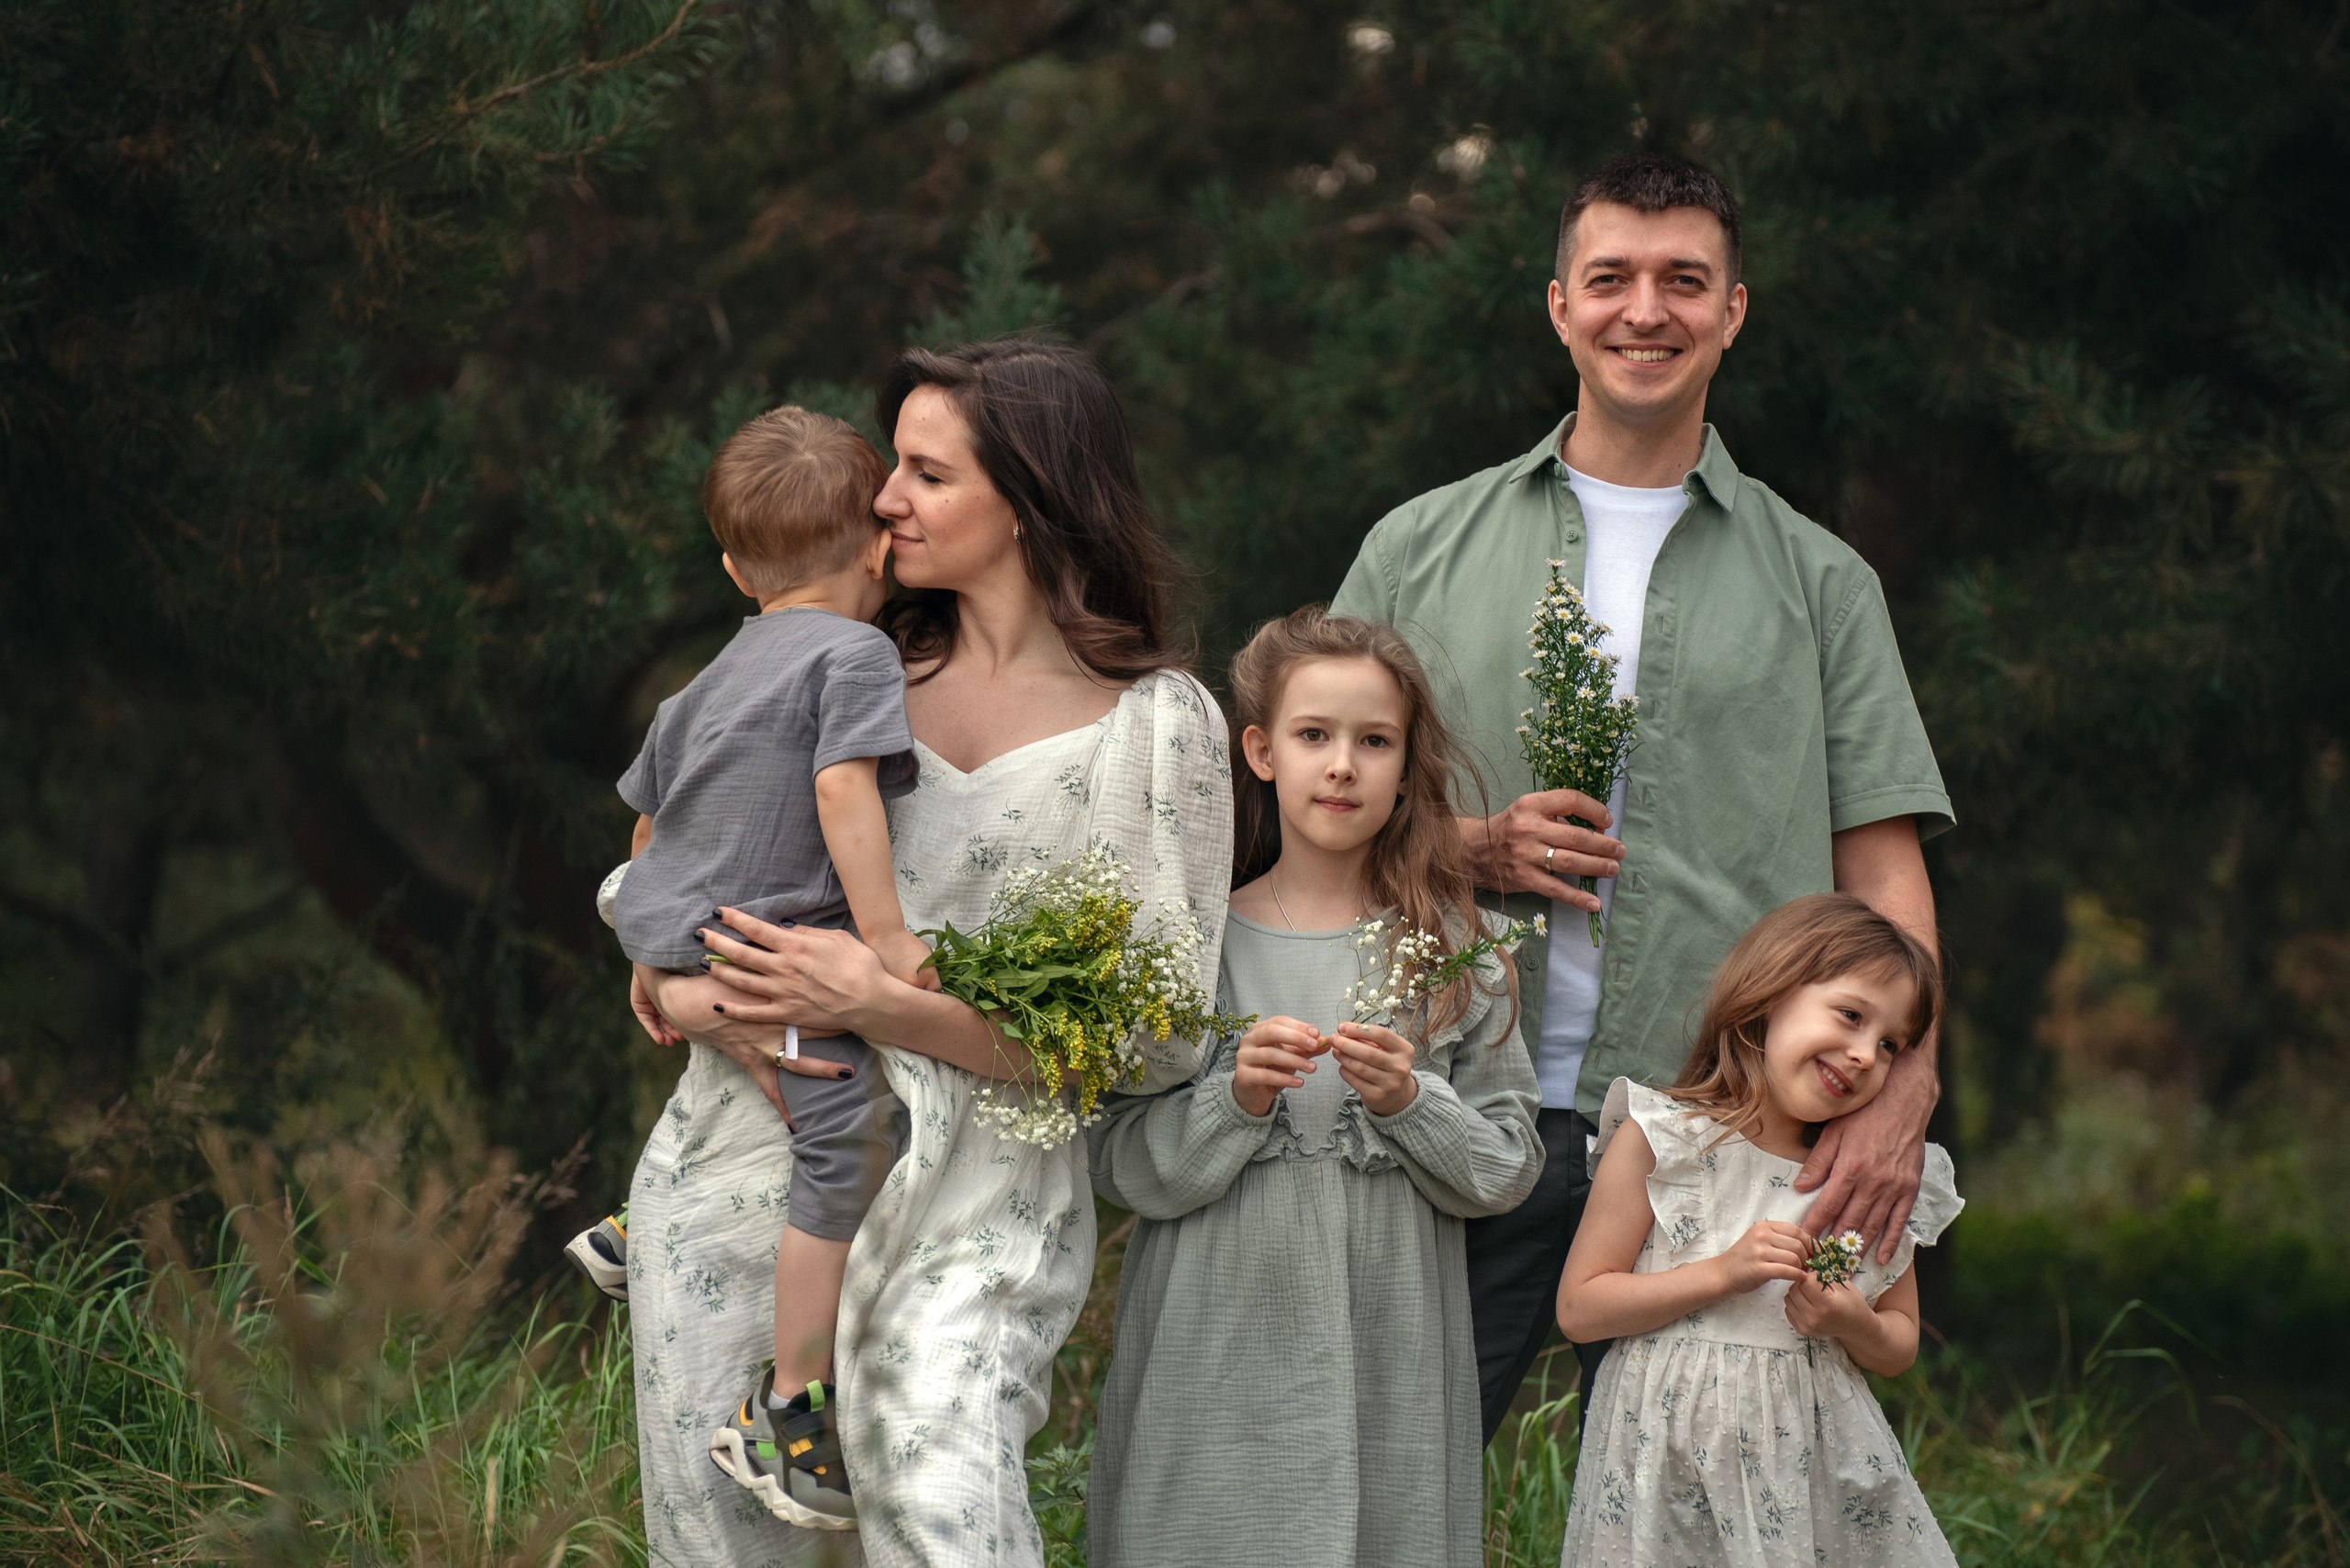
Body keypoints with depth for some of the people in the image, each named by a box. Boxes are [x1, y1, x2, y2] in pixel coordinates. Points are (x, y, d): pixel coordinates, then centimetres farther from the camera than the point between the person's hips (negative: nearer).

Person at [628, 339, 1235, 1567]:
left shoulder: (1156, 723, -2)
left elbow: (1159, 1037, -8)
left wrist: (880, 1003, -14)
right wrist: (688, 987, -7)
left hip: (971, 1206, -4)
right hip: (740, 1164, 4)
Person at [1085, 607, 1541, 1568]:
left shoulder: (1452, 951, 5)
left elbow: (1509, 1166, 3)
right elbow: (1122, 1168, -2)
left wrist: (1407, 1101, -13)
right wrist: (1237, 1100, -17)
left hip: (1387, 1369, 1)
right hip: (1214, 1364, -1)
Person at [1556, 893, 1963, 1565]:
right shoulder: (1659, 1140, -5)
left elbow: (1901, 1346, 14)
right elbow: (1579, 1308, -8)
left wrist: (1855, 1325, -9)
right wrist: (1723, 1273, -16)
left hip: (1816, 1454, 3)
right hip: (1676, 1460, -3)